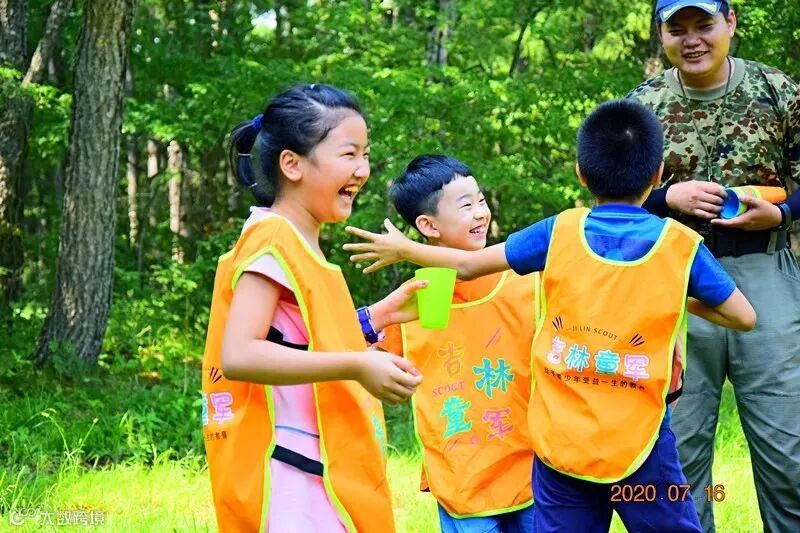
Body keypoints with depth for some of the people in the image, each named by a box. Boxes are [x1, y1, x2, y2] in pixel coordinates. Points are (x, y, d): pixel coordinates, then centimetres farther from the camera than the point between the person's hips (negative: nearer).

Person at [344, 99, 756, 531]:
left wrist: (402, 249, 25)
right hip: (640, 445, -2)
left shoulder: (559, 233, -1)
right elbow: (744, 317, 0)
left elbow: (468, 264, 8)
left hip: (560, 443, 2)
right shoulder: (680, 245, -5)